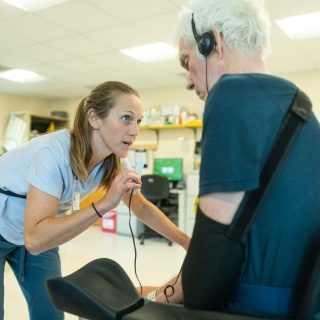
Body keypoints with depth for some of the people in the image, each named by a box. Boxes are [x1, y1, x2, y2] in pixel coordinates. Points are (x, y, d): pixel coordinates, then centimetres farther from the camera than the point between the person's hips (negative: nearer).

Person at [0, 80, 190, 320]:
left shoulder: (115, 161, -17)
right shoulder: (55, 152, -37)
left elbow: (142, 206, -4)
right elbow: (35, 239, -41)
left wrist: (187, 242, -12)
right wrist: (104, 204, -47)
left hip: (36, 234, 6)